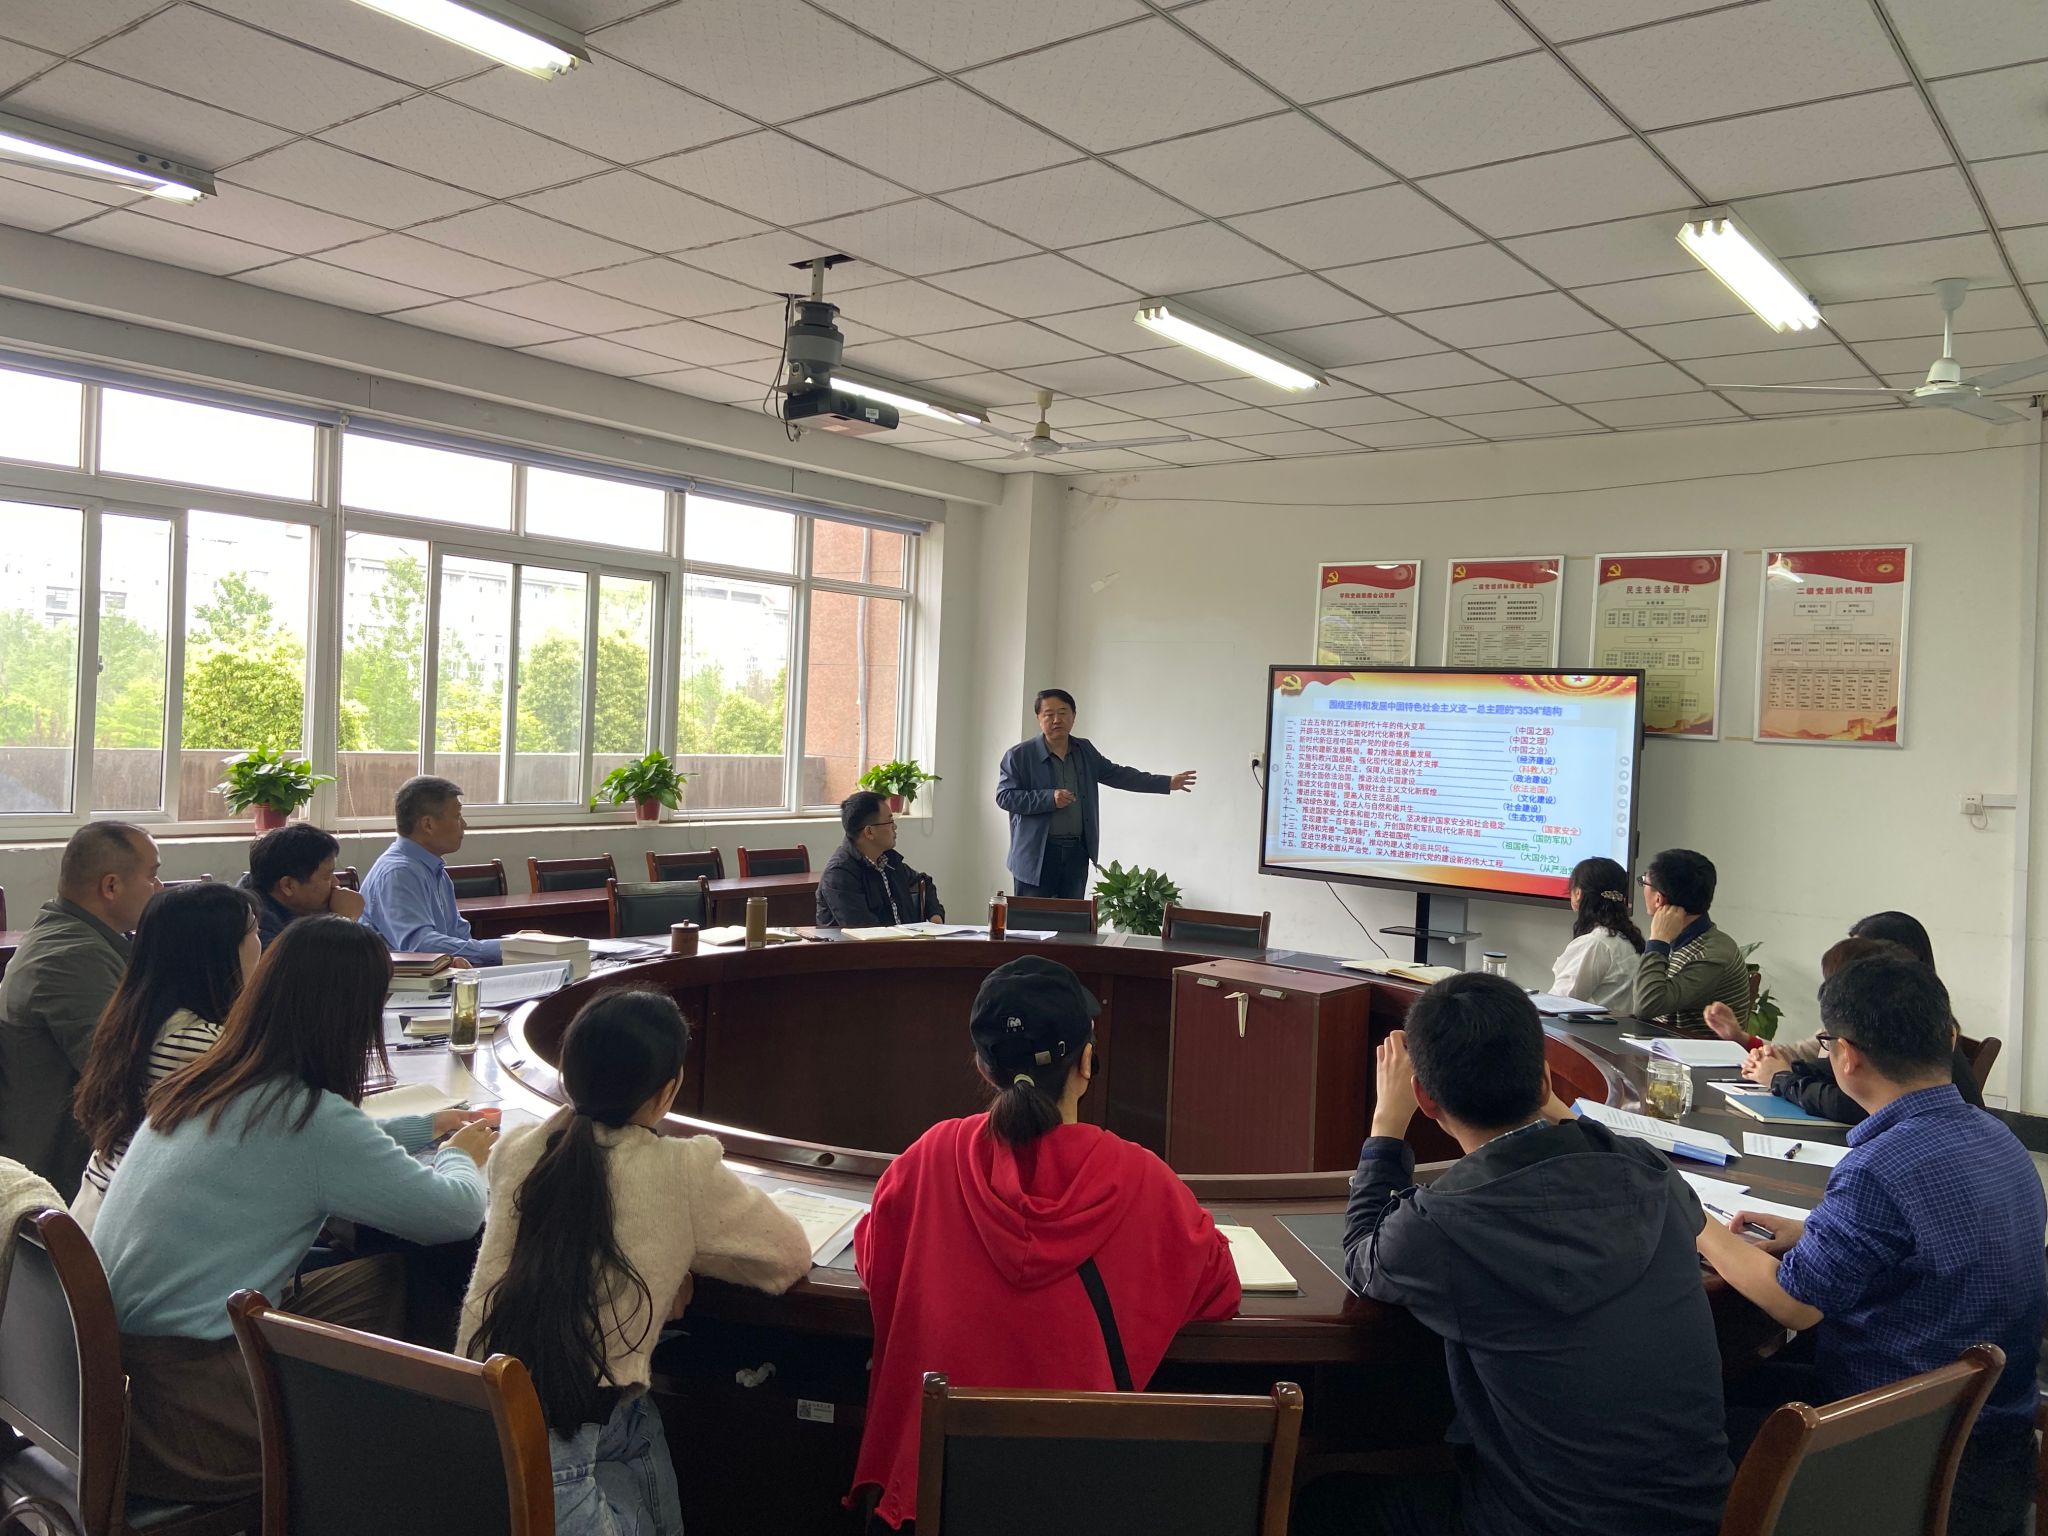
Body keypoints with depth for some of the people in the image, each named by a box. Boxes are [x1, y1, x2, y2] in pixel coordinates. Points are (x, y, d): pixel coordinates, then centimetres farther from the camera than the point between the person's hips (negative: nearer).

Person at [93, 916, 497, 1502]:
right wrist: (463, 1155, 8)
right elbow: (458, 1212, -14)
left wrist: (428, 1127, 27)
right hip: (188, 1414, -8)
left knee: (394, 1277, 8)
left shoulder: (200, 1087, 4)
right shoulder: (310, 1116, -21)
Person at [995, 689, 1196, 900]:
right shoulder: (1019, 755, -6)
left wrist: (1167, 783, 14)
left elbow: (1117, 774, 17)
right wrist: (1049, 798, -21)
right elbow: (1004, 796, -10)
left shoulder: (1085, 750, 11)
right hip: (1036, 853, -5)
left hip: (1077, 852, 5)